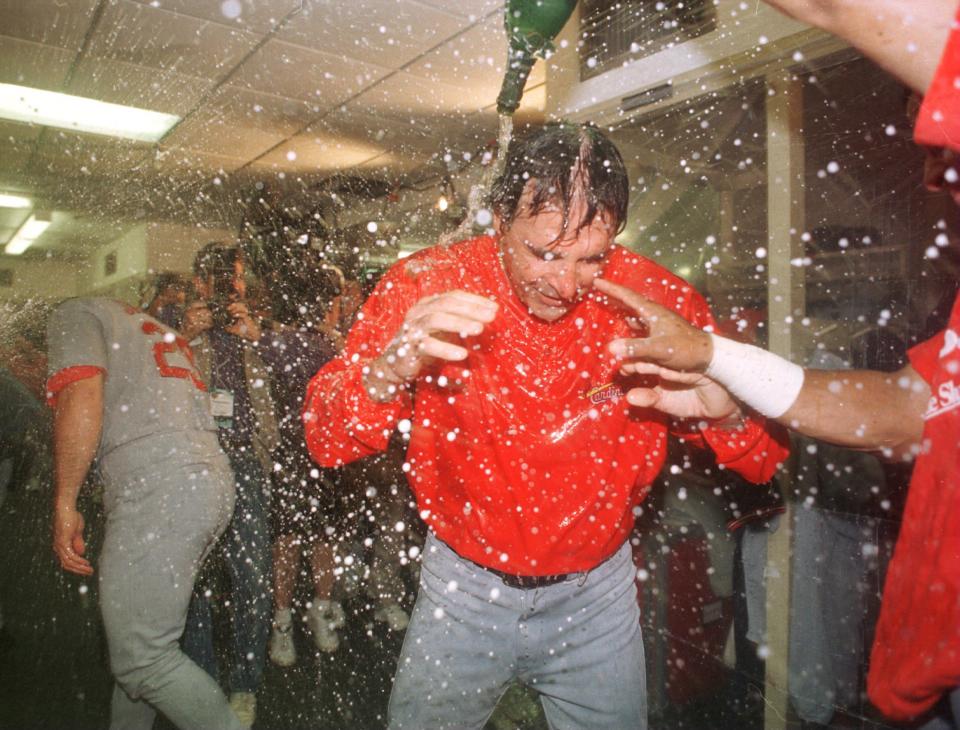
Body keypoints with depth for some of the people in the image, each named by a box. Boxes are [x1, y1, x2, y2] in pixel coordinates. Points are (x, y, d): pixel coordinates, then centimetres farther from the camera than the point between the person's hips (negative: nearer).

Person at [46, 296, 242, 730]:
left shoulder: (74, 313, 8)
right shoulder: (151, 328, 33)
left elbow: (82, 400, -9)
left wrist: (64, 504, -6)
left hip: (158, 488, -9)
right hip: (210, 481, 9)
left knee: (142, 658, -4)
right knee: (139, 639, 18)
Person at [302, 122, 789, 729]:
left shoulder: (654, 298, -15)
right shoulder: (428, 285, -17)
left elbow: (766, 458, -10)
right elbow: (326, 439, -19)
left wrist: (725, 408, -34)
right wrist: (391, 368, -40)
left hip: (597, 591, 1)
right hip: (464, 587, 0)